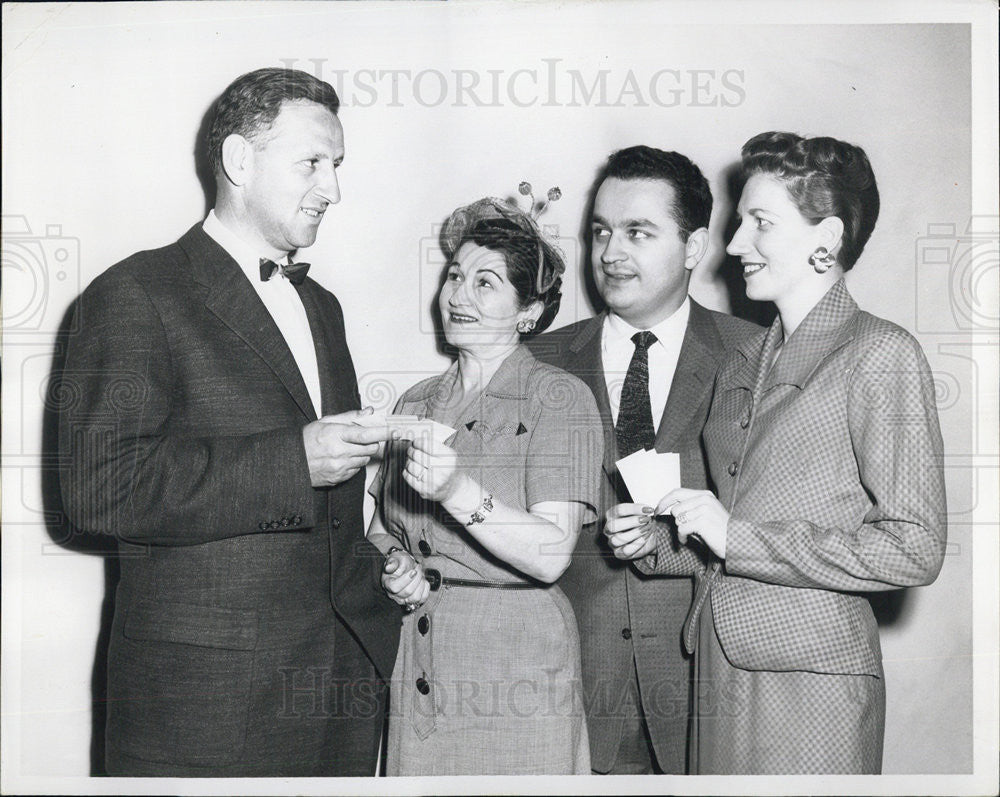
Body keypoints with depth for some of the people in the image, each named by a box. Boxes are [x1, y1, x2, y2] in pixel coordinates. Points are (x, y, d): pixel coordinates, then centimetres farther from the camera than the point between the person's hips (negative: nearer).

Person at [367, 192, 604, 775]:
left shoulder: (562, 399, -7)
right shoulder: (416, 403, 11)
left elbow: (550, 555, -17)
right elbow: (381, 525, 18)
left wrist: (458, 491, -28)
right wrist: (394, 564, -3)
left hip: (518, 669, -4)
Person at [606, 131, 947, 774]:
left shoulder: (882, 354, -8)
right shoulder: (742, 363, 16)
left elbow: (914, 550, -14)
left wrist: (735, 536, -15)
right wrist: (659, 539, 4)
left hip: (814, 679, -6)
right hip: (721, 670, 6)